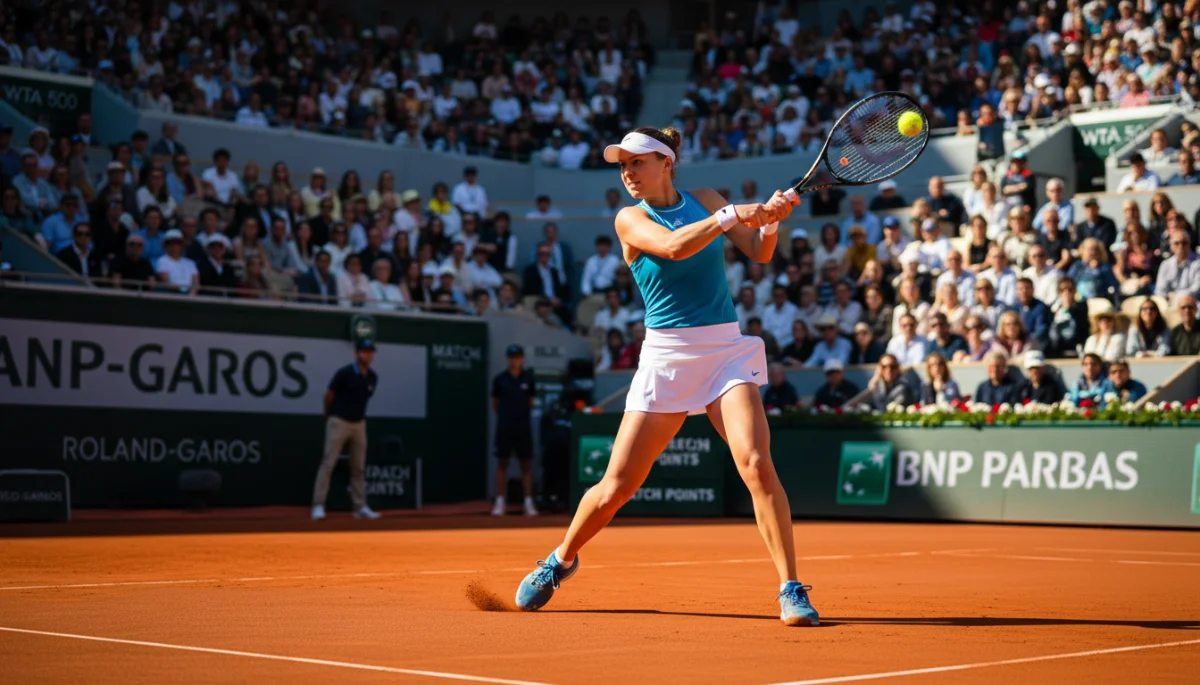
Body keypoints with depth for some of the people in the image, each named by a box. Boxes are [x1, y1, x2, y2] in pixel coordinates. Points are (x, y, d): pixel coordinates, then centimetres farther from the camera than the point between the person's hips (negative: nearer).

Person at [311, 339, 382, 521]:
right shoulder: (344, 373, -14)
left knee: (359, 468, 8)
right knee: (328, 464, -8)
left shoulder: (372, 378, 3)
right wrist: (329, 417, 10)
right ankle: (318, 506, -9)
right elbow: (328, 396, -3)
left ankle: (360, 507, 13)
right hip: (339, 422, -6)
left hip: (359, 424, 6)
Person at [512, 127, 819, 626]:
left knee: (756, 464, -19)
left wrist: (769, 221, -20)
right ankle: (562, 560, 30)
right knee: (616, 487, 3)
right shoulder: (630, 219, -2)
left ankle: (791, 591, -12)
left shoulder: (704, 200, 7)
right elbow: (673, 245, -22)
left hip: (726, 350, 1)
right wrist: (733, 214, -28)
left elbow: (758, 252, 0)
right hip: (666, 358, -1)